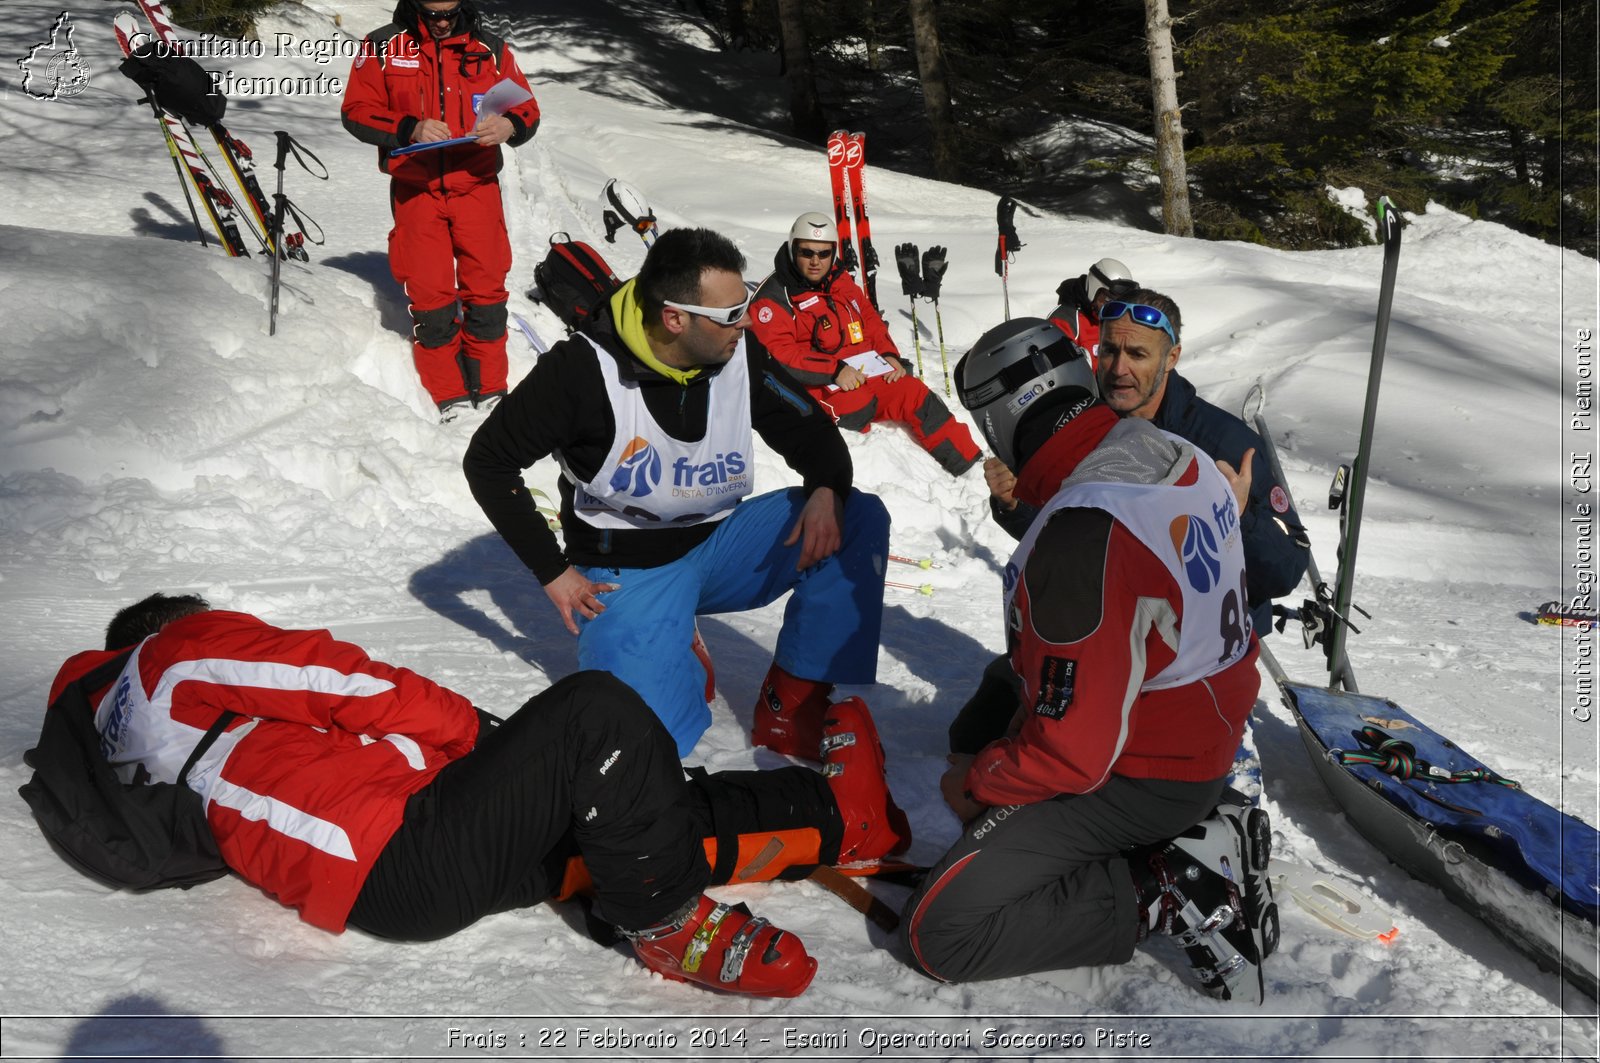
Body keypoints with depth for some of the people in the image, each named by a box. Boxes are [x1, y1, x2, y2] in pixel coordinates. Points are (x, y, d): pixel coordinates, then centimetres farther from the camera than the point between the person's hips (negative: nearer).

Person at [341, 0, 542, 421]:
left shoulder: (490, 49, 6)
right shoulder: (383, 47, 1)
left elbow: (528, 110, 8)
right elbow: (357, 112, -1)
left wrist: (509, 126, -16)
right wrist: (410, 129, -17)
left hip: (477, 186, 1)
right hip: (415, 191, -1)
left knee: (486, 289, -2)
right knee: (429, 295, -3)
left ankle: (490, 390, 12)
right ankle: (449, 397, 6)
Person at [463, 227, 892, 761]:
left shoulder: (742, 354, -7)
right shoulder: (585, 367, -19)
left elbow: (811, 432, 5)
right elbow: (488, 461, -8)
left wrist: (827, 490, -19)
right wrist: (553, 571, -9)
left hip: (721, 543, 4)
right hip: (627, 571, -4)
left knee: (860, 518, -17)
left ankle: (794, 705, -11)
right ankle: (674, 653, 11)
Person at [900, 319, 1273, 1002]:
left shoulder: (1082, 533, -31)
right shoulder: (1183, 457, -3)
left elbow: (1073, 752, -28)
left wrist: (975, 784, -8)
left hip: (1141, 778, -9)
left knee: (939, 932, -8)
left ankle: (1175, 891, -7)